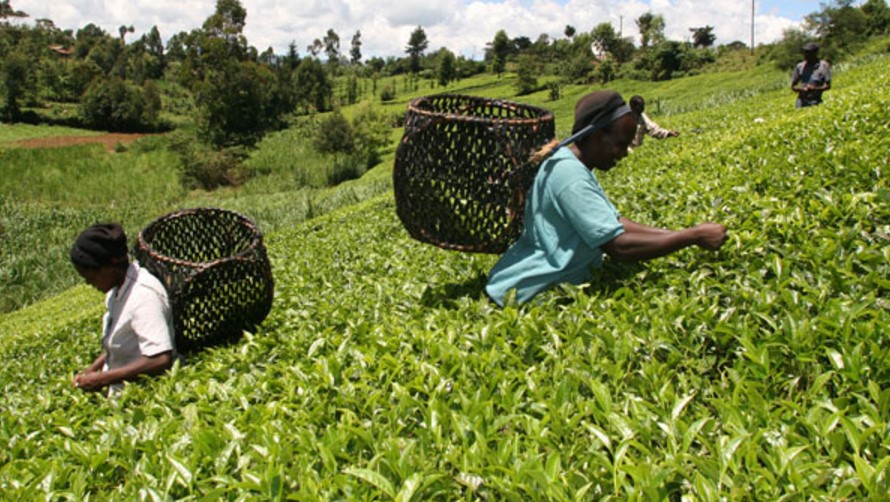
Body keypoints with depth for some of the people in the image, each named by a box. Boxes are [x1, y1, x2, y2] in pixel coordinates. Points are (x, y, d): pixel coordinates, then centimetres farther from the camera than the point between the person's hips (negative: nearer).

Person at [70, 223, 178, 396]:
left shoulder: (144, 296, -21)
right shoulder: (117, 290, 6)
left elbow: (160, 360, -28)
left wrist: (102, 378, -21)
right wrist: (92, 369, 6)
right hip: (121, 393, 8)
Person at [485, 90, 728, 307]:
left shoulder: (576, 167, 8)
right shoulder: (570, 175, -22)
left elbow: (617, 225, 6)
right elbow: (619, 247, -27)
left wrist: (680, 235, -4)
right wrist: (694, 236, -19)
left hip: (552, 282, 10)